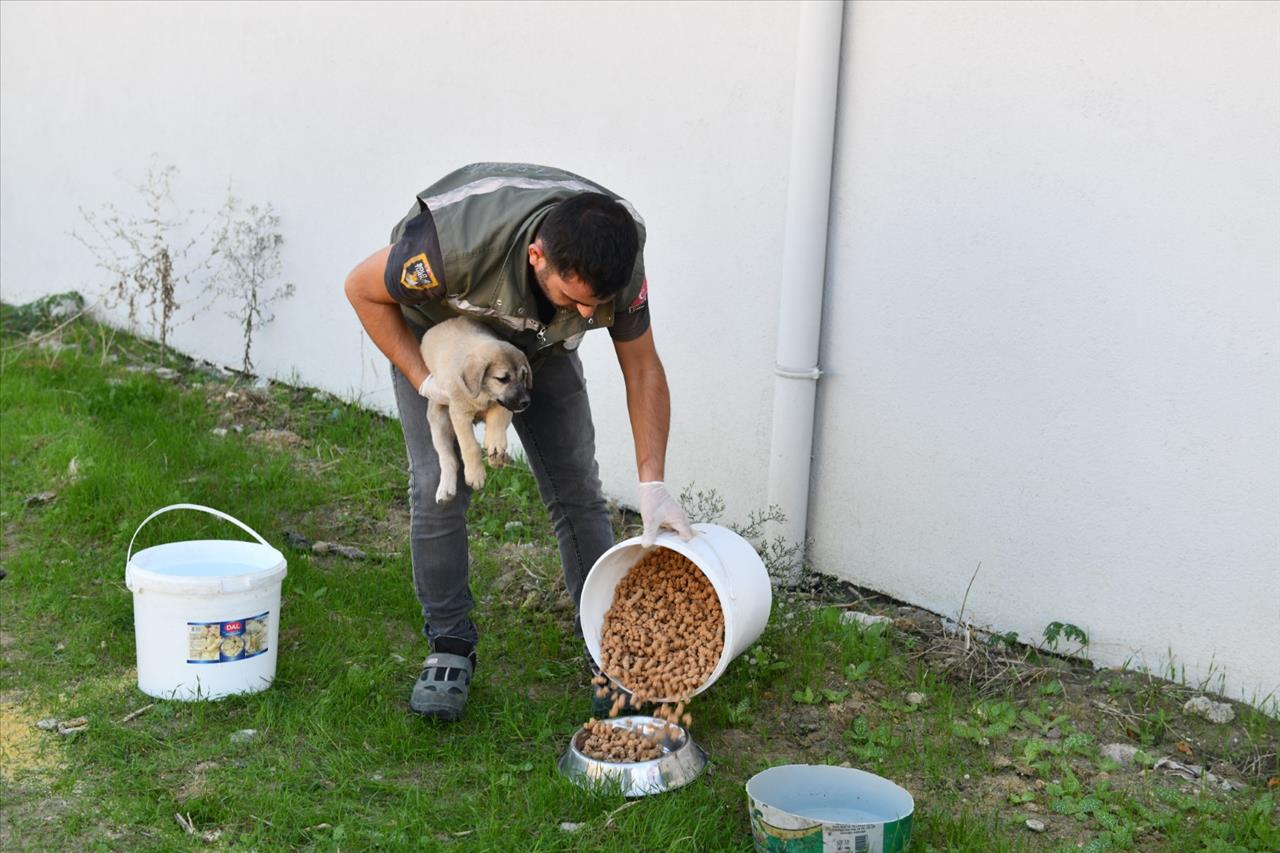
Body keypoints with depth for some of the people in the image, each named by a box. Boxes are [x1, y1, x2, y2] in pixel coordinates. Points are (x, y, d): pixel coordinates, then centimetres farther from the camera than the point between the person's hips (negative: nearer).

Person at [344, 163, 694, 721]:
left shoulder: (616, 256, -32)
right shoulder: (454, 240, -44)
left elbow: (642, 367, -17)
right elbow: (363, 290, -23)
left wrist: (652, 485, -22)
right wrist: (425, 381, -27)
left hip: (539, 343, 3)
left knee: (577, 487, -4)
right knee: (439, 487, -12)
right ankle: (449, 649, 3)